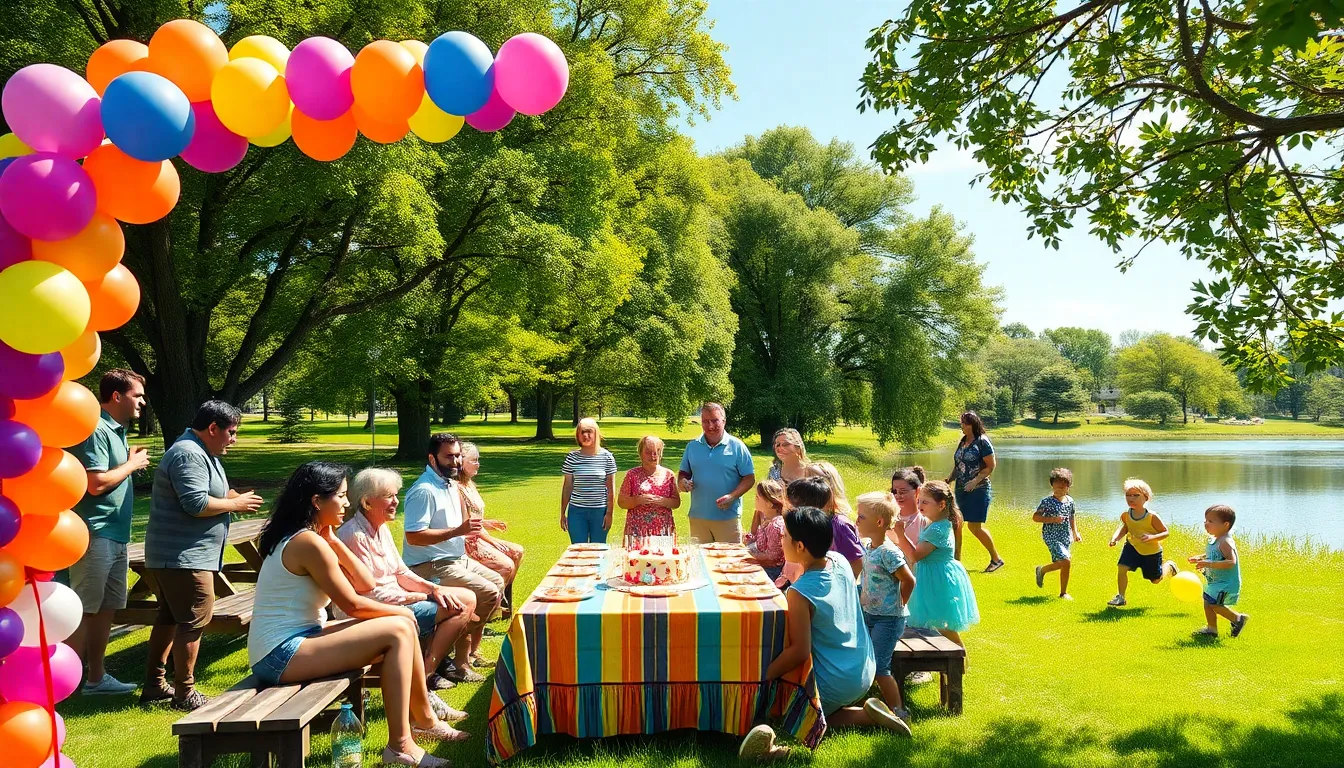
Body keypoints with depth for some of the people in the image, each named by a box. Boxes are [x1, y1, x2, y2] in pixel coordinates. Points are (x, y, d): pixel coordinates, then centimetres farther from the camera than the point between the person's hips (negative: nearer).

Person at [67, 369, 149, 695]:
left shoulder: (117, 430, 15)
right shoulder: (96, 430, -16)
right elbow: (96, 483, -23)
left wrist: (131, 462, 5)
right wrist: (132, 464, -11)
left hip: (116, 535, 10)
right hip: (95, 535, -10)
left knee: (106, 608, 15)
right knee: (84, 610, -6)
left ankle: (96, 678, 24)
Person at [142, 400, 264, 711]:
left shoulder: (202, 453, 16)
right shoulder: (189, 455, -18)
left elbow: (208, 491, 25)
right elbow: (196, 504, -26)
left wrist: (234, 496, 6)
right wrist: (235, 504, -13)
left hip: (172, 556, 11)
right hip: (184, 557, -11)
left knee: (169, 617, 17)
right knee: (193, 621, -5)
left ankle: (154, 685, 27)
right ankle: (184, 694, 2)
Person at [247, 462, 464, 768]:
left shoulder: (310, 537, 11)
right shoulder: (309, 543, -20)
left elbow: (365, 583, 7)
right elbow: (353, 605, -15)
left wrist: (334, 542, 0)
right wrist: (401, 611, 0)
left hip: (298, 639, 10)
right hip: (282, 654, -10)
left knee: (403, 626, 6)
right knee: (398, 630, -16)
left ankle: (424, 718, 19)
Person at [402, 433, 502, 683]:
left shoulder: (450, 484, 10)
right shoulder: (424, 490, -20)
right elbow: (413, 536, -28)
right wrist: (458, 530, -29)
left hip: (457, 559, 11)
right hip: (430, 566, -11)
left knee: (497, 583, 19)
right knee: (488, 594, -20)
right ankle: (458, 661, -10)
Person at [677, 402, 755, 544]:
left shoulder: (737, 446, -1)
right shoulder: (692, 446, 10)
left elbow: (749, 478, -1)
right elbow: (684, 473, 18)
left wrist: (732, 497, -16)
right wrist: (682, 482, -6)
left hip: (728, 517, -3)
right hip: (698, 517, 3)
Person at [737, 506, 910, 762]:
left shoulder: (799, 593, -26)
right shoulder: (840, 561, -7)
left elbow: (799, 652, -24)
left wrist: (762, 678, -15)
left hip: (833, 687, -7)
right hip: (865, 673, 7)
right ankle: (866, 713, 8)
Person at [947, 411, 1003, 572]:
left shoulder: (982, 441, -9)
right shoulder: (963, 442, 13)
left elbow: (991, 466, -12)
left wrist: (976, 481, -21)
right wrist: (949, 480, 6)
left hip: (978, 490, -7)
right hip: (961, 490, 8)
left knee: (975, 526, -6)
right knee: (956, 525, 4)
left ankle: (996, 558, 10)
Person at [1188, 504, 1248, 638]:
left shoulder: (1225, 542, -24)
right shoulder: (1213, 539, 6)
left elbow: (1231, 562, -35)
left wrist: (1209, 564, -40)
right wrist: (1200, 558, 9)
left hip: (1226, 583, -10)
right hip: (1216, 581, 10)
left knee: (1213, 604, -15)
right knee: (1207, 602, 14)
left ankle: (1238, 618, 3)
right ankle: (1211, 629, 28)